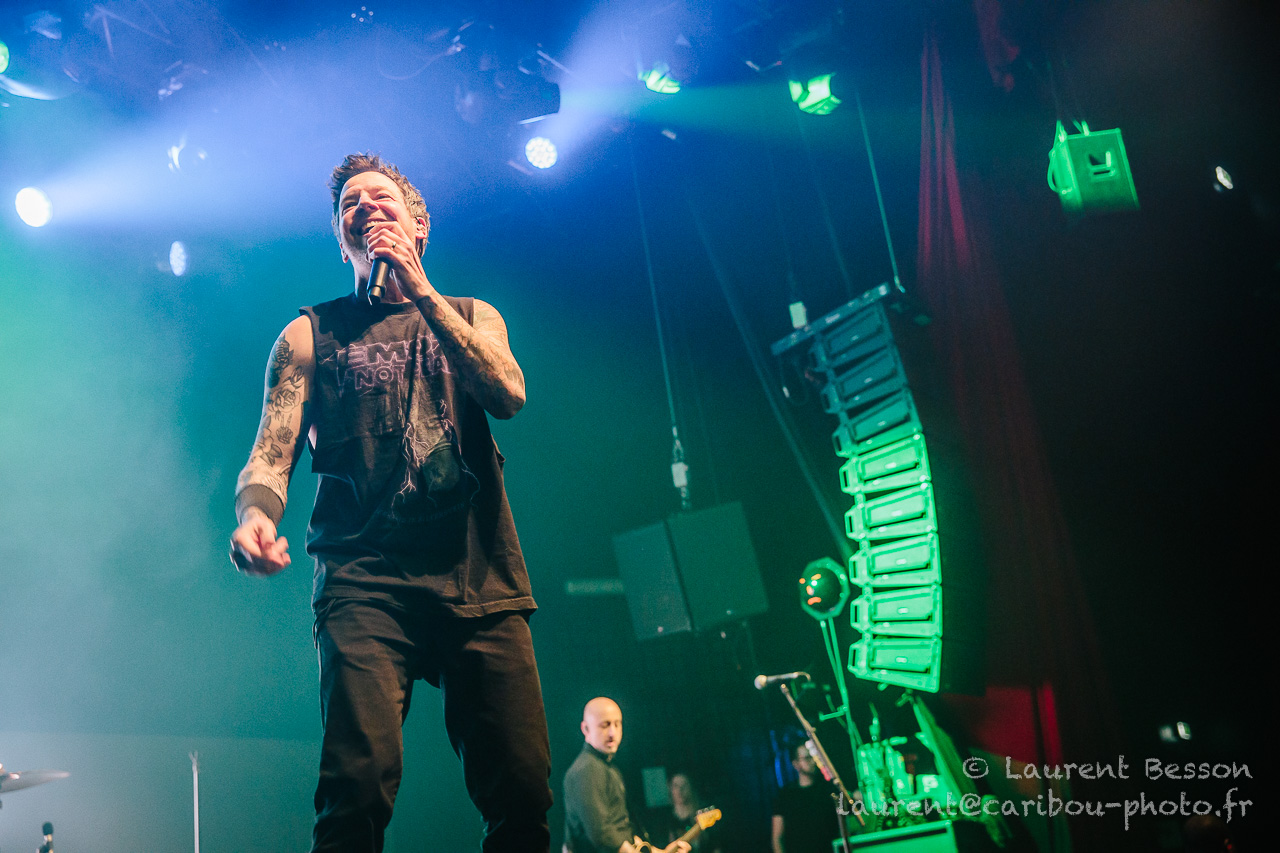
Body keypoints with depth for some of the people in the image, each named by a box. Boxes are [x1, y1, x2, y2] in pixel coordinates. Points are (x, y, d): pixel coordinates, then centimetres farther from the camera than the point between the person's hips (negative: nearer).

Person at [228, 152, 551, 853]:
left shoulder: (471, 317, 20)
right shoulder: (311, 335, 15)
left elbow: (508, 394, -2)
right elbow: (271, 453, 3)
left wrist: (419, 289, -3)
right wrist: (256, 516, -20)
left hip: (482, 579, 2)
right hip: (365, 583, -1)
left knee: (522, 795, -5)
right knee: (359, 787, -19)